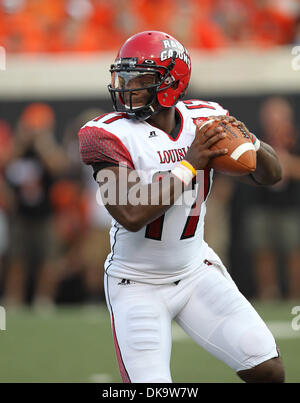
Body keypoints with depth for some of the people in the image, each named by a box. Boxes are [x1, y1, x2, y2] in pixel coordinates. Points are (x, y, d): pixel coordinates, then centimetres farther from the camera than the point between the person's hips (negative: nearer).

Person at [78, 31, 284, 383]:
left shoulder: (204, 119, -3)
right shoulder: (111, 135, -17)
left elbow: (270, 175, 1)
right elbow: (132, 215, -30)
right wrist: (190, 164, -29)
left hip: (195, 272, 4)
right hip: (138, 285, -4)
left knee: (269, 372, -4)